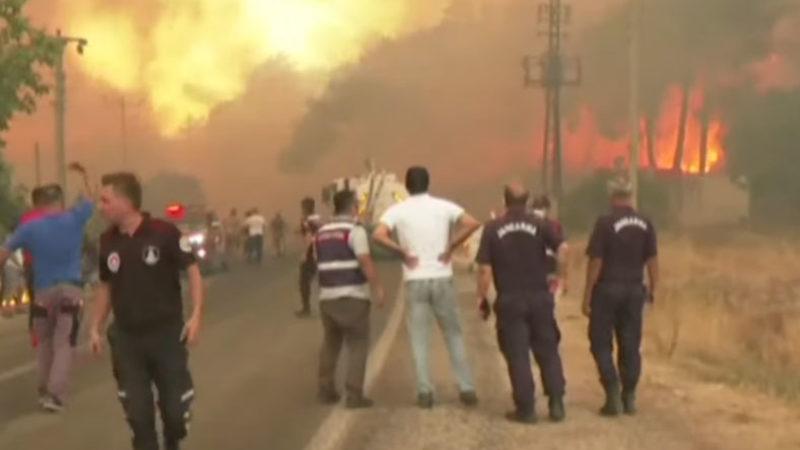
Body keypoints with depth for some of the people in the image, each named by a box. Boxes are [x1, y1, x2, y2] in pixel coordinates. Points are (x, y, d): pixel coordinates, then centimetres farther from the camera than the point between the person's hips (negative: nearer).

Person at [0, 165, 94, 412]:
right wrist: (84, 175, 31)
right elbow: (89, 200, 16)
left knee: (44, 343, 18)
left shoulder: (29, 228, -4)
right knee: (63, 344, -3)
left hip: (44, 292, 1)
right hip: (71, 290, -1)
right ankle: (55, 395, -12)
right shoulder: (74, 219, -3)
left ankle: (44, 390, 20)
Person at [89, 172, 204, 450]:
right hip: (126, 338, 3)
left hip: (167, 333, -3)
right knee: (138, 412, 4)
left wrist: (197, 314, -17)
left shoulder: (164, 233, -14)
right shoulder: (107, 242, 1)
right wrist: (96, 327, 9)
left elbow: (192, 270, -8)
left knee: (175, 407, 5)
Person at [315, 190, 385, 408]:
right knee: (358, 344, 0)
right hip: (352, 296, -6)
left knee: (331, 343, 21)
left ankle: (326, 389, 21)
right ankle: (354, 395, -7)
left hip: (327, 296, 6)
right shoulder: (355, 230, -10)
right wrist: (378, 288, -17)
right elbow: (366, 262, -20)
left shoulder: (321, 233, 12)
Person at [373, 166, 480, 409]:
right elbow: (473, 224, -11)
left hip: (415, 280, -1)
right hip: (442, 278, 1)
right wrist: (450, 247, -3)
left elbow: (378, 235, -16)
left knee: (419, 339, 6)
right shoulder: (443, 206, 1)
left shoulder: (398, 210, -1)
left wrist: (403, 252, -6)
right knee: (454, 335, 11)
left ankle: (425, 391, 0)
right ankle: (466, 388, 8)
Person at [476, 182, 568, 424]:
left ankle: (526, 409, 3)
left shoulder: (492, 229, -3)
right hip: (539, 298, 1)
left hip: (510, 301, -1)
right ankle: (557, 404, 6)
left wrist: (483, 298, 3)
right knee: (548, 353, 10)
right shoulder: (540, 225, -1)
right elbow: (562, 248, -17)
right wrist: (562, 276, -4)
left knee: (518, 356, 3)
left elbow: (484, 269, -6)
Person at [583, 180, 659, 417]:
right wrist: (653, 290, 12)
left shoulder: (605, 223, -11)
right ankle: (629, 397, 10)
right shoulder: (645, 224, 2)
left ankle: (613, 393, -8)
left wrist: (587, 296, -6)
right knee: (630, 345, 10)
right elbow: (652, 260, 3)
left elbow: (596, 262, -11)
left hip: (607, 289, -4)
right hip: (634, 290, 4)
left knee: (601, 343, 5)